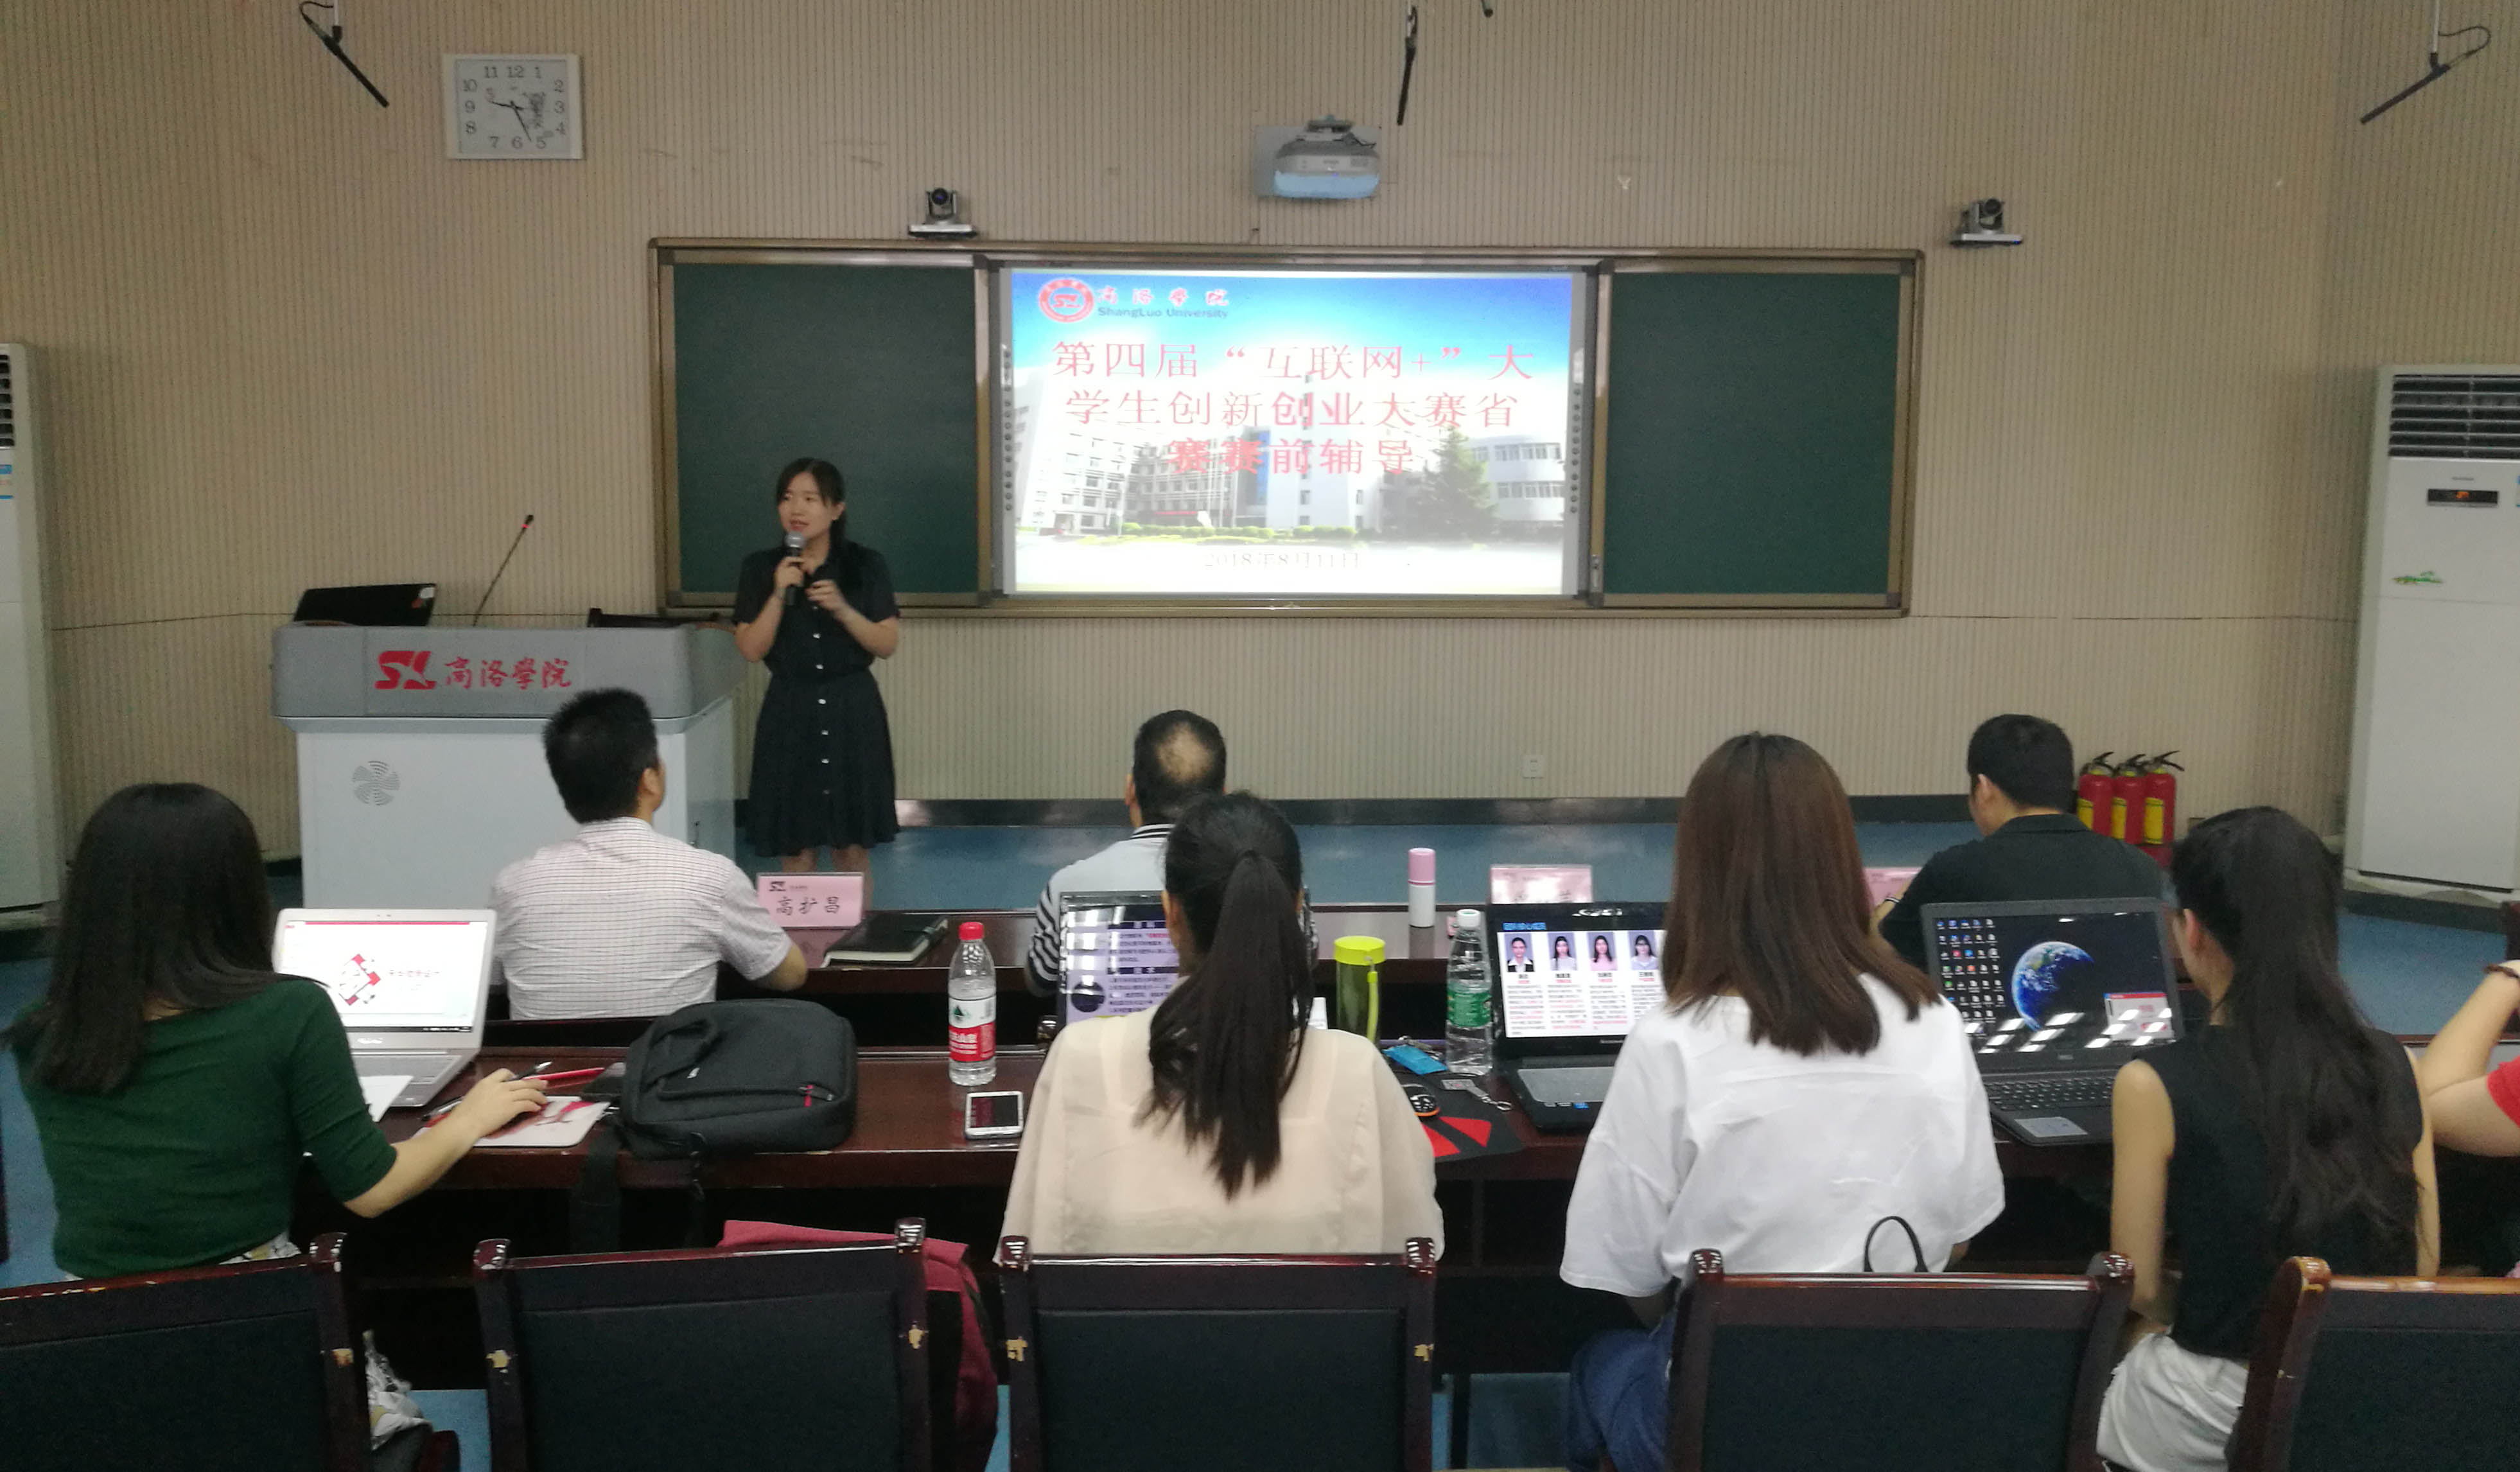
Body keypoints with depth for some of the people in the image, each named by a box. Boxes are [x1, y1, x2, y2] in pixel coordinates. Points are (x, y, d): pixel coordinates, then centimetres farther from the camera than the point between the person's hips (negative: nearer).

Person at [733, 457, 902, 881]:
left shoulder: (867, 565, -1)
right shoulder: (759, 569, 1)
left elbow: (888, 645, -3)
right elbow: (751, 649, -4)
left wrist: (842, 609, -18)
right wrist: (780, 594, -15)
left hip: (852, 710, -1)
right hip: (790, 712, 1)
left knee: (852, 847, 5)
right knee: (794, 848, 4)